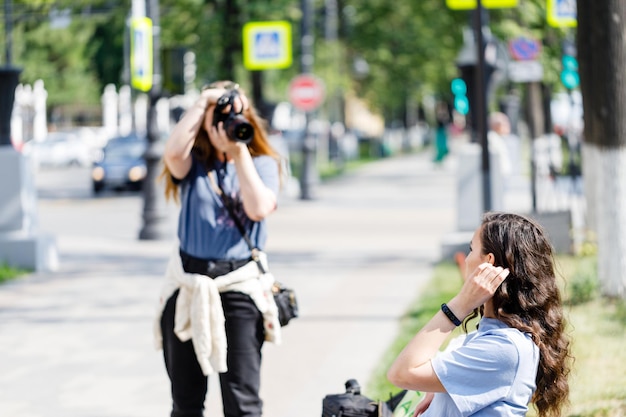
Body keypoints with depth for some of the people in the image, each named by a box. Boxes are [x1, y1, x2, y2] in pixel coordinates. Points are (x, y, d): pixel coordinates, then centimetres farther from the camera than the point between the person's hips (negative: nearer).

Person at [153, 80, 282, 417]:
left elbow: (259, 209, -13)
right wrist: (202, 101, -9)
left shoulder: (262, 164, 5)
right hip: (187, 287, 2)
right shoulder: (193, 163, 7)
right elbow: (173, 152, -17)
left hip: (239, 288, -2)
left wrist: (239, 152, -10)